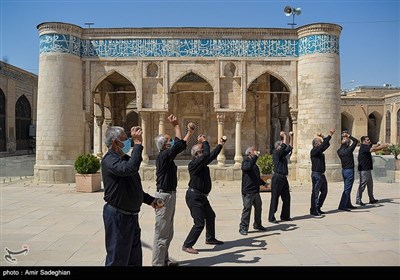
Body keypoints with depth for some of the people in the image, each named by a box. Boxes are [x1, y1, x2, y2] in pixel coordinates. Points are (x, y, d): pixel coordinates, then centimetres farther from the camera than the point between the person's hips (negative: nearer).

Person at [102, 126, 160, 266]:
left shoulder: (125, 159, 12)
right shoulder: (109, 160, -18)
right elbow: (130, 168, -40)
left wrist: (150, 200, 13)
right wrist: (137, 144, -33)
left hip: (131, 215, 9)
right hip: (117, 216, -9)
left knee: (135, 258, 19)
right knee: (118, 259, 4)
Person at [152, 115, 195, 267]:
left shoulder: (168, 156, 10)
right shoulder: (163, 156, -16)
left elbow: (181, 145, 21)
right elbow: (179, 144, -26)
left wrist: (190, 132, 18)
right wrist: (176, 125, -17)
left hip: (170, 195, 10)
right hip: (164, 196, -10)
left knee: (168, 232, 17)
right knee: (162, 233, -3)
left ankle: (164, 260, 28)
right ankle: (158, 263, 5)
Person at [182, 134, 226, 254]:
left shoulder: (203, 163, 8)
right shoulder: (193, 164, -20)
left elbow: (212, 155, 19)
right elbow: (207, 154, -32)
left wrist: (220, 144, 18)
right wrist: (204, 141, -19)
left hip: (201, 196, 10)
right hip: (194, 196, -10)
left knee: (210, 216, 25)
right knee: (199, 223, -11)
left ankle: (210, 238, 42)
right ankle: (187, 245, 0)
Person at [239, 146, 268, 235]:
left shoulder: (254, 163, 18)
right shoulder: (245, 161, -9)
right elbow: (248, 167, -34)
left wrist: (263, 183, 22)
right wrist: (255, 156, -27)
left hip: (256, 190, 9)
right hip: (248, 191, -9)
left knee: (258, 207, 16)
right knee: (247, 208, -7)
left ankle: (257, 225, 32)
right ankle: (243, 227, 2)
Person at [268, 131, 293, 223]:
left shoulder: (283, 154, 15)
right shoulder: (276, 153, -8)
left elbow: (290, 147, 20)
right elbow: (284, 146, -19)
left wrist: (291, 137, 17)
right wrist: (284, 136, -8)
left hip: (284, 178, 9)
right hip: (277, 178, -9)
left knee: (286, 197, 12)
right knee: (275, 198, -4)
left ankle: (285, 216, 24)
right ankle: (271, 218, 2)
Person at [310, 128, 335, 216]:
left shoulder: (320, 151, 13)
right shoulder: (314, 151, -13)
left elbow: (327, 144, 23)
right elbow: (323, 145, -24)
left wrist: (324, 137, 11)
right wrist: (329, 135, -23)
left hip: (322, 174, 10)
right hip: (316, 174, -10)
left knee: (324, 191, 15)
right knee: (315, 192, -5)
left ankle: (318, 208, 25)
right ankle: (313, 210, 2)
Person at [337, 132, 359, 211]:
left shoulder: (339, 151, 1)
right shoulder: (348, 150, -17)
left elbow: (342, 146, 22)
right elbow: (356, 141, -7)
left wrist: (343, 137, 13)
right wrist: (349, 136, -2)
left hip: (344, 170, 8)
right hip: (349, 171, -8)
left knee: (347, 188, 17)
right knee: (347, 189, -6)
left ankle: (348, 204, 26)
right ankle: (342, 206, -9)